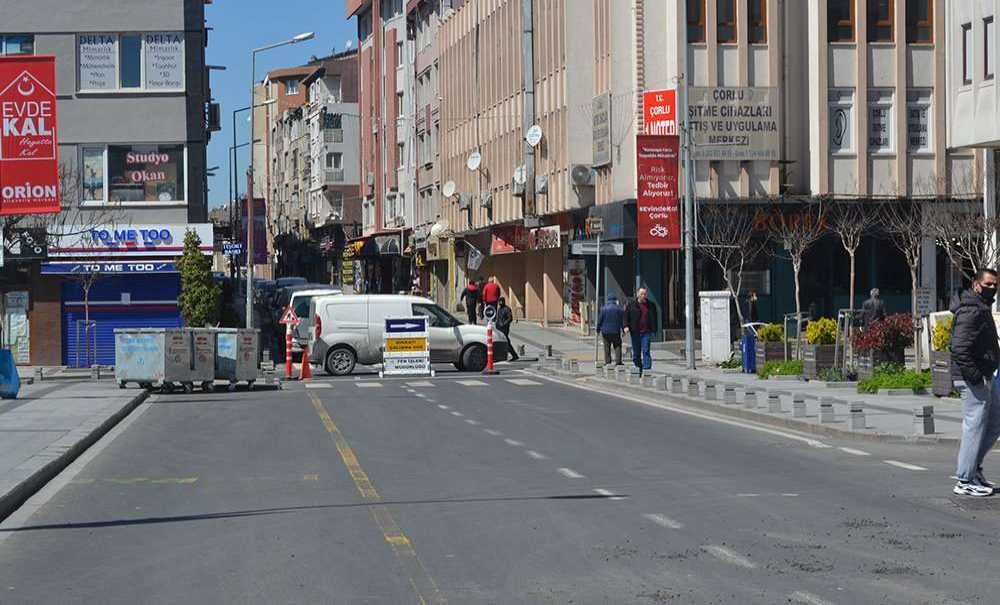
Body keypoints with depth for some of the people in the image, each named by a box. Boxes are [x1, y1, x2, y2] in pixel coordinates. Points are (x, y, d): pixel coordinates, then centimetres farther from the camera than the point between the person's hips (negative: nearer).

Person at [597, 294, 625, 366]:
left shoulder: (603, 309, -3)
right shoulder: (619, 309, -2)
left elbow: (600, 320, -1)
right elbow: (623, 321, 1)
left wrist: (598, 329, 8)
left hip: (605, 331, 0)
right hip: (616, 331, 0)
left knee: (607, 347, 5)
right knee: (617, 346, 6)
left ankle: (607, 362, 3)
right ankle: (618, 361, -3)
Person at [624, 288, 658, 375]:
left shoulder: (651, 305, 10)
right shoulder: (631, 305, 6)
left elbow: (655, 318, 17)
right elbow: (626, 316, 5)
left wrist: (654, 329, 8)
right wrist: (626, 326, -11)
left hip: (646, 332, 0)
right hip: (635, 332, 1)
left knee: (646, 351, -10)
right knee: (636, 353, 5)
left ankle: (646, 370, -13)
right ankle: (638, 371, 14)